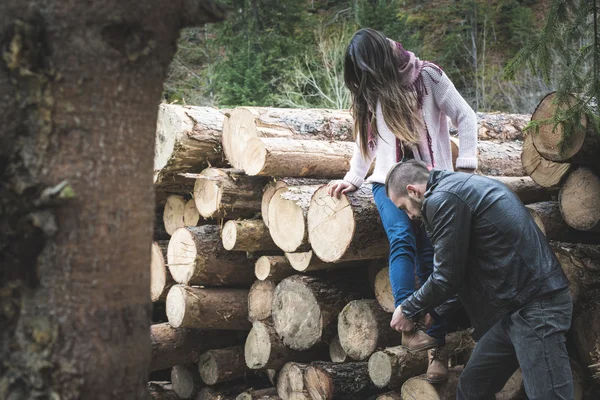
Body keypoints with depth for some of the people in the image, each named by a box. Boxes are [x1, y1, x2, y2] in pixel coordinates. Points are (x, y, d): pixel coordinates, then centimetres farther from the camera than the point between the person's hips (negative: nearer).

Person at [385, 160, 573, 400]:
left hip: (535, 306, -11)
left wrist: (409, 311, 4)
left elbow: (447, 277, -13)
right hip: (513, 306, 11)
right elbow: (462, 270, 25)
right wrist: (432, 314, 25)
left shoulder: (443, 198, -13)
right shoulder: (459, 187, 19)